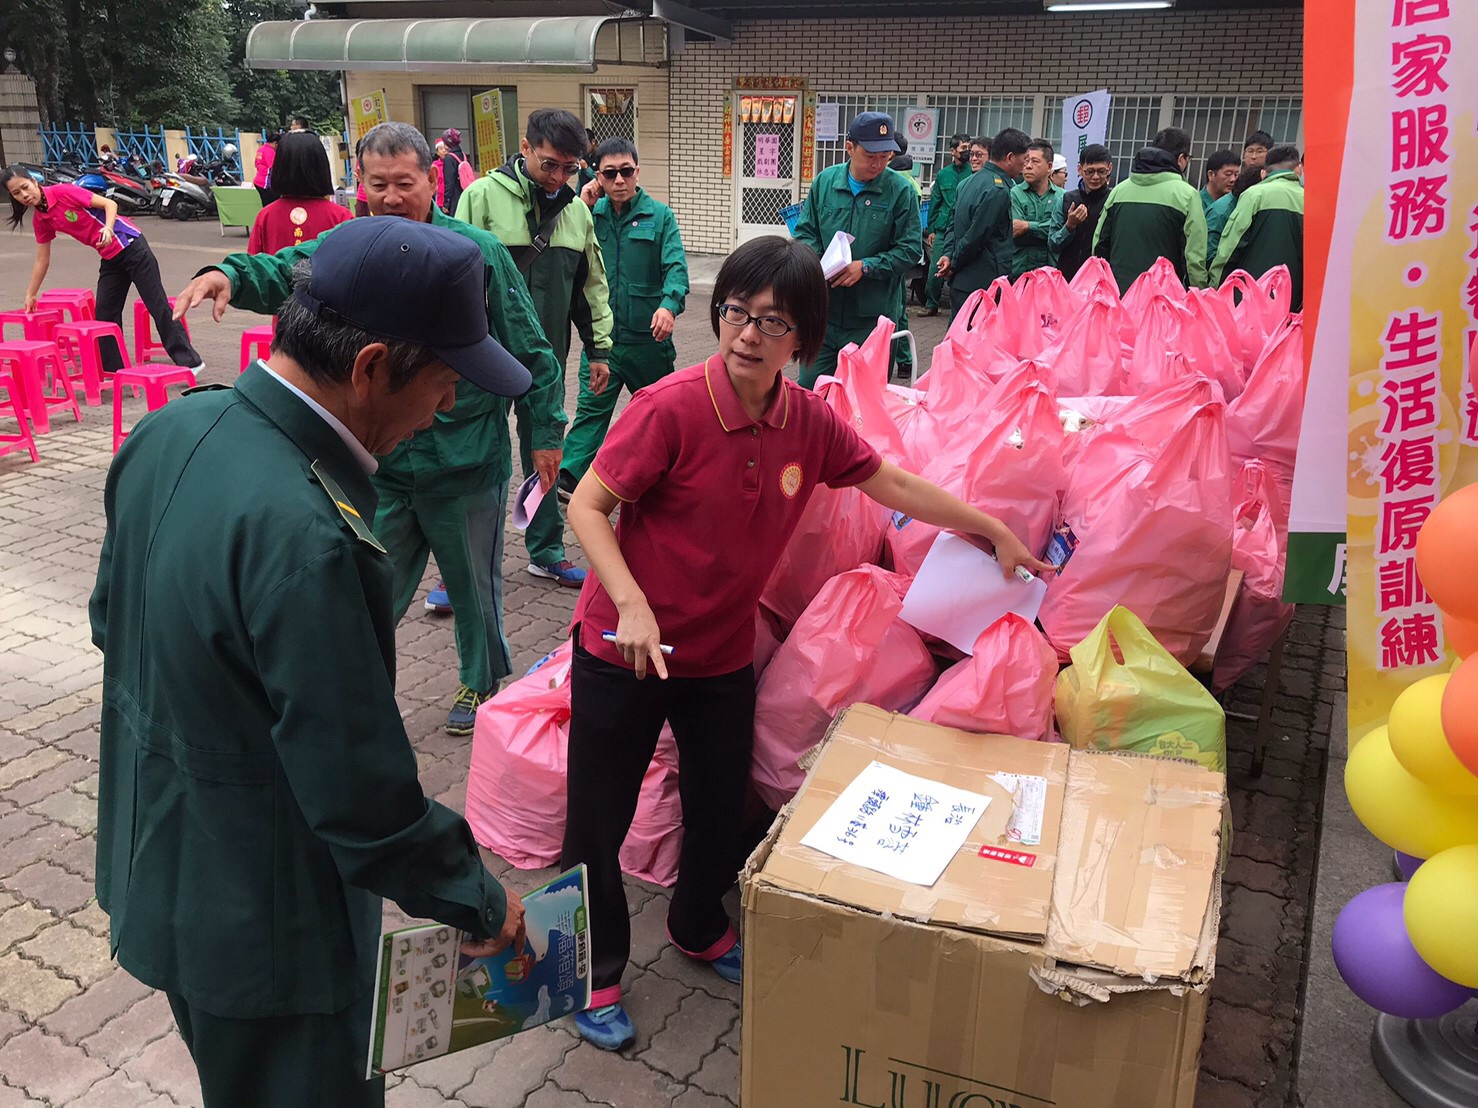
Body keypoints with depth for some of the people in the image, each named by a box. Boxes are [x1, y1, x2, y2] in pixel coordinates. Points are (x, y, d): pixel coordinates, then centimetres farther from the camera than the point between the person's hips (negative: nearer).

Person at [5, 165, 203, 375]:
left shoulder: (63, 191, -12)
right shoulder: (40, 220, 7)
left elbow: (109, 204, -14)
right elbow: (42, 260, 16)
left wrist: (108, 228, -33)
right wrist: (30, 295, 19)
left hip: (130, 246, -7)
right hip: (110, 260, 7)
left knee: (158, 306, -8)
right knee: (105, 314, 6)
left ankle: (190, 362, -7)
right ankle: (112, 371, 15)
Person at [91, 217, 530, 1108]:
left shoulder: (173, 427, -8)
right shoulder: (302, 536, -36)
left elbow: (113, 618, 8)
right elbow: (362, 794, -29)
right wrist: (480, 905, -13)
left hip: (158, 860, 8)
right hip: (261, 918, -8)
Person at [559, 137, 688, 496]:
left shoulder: (660, 216, -3)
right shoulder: (591, 213, 5)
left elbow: (676, 267, -14)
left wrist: (669, 304, -34)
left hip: (647, 335, -1)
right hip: (601, 334, 1)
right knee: (592, 407, -5)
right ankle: (568, 476, -6)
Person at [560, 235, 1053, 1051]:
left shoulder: (810, 423, -6)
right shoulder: (671, 408, -22)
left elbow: (896, 486, 7)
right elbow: (587, 505, -17)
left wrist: (996, 532, 12)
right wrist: (631, 603, -29)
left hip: (723, 653, 5)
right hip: (624, 652, -4)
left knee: (720, 805, 21)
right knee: (598, 822, 8)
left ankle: (699, 929, 50)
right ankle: (595, 975, 34)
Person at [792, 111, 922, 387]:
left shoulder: (901, 191, -5)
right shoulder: (825, 181, 4)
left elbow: (910, 249, -6)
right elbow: (805, 231, 11)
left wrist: (866, 266, -18)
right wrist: (813, 259, -11)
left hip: (871, 317, -2)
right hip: (823, 312, 3)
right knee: (809, 388, 9)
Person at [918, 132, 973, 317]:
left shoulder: (974, 172, 2)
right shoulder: (943, 174, 12)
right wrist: (931, 229, 13)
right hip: (942, 230, 3)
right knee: (935, 269, 2)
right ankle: (931, 304, 16)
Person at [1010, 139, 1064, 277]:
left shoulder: (1062, 197, 8)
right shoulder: (1014, 194, 1)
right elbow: (1015, 235, -10)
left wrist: (1028, 226, -11)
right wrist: (1045, 231, -10)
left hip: (1052, 270, 2)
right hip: (1019, 270, -2)